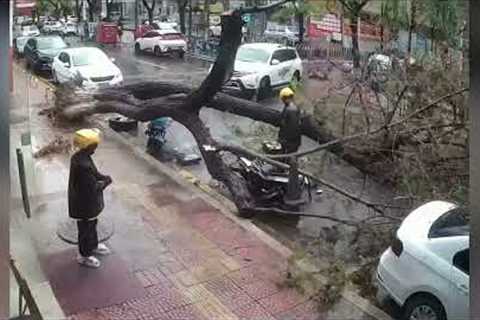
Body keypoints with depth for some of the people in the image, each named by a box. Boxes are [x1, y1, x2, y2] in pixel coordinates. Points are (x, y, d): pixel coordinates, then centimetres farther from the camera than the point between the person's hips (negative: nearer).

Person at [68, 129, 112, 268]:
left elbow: (93, 173, 11)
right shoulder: (83, 165, -36)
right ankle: (84, 256, 34)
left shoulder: (79, 156, -5)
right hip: (85, 205, -9)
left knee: (92, 225, 29)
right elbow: (93, 189, -30)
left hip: (87, 202, 9)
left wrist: (103, 177, -5)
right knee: (86, 229, 13)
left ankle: (93, 246, 51)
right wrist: (106, 182, -14)